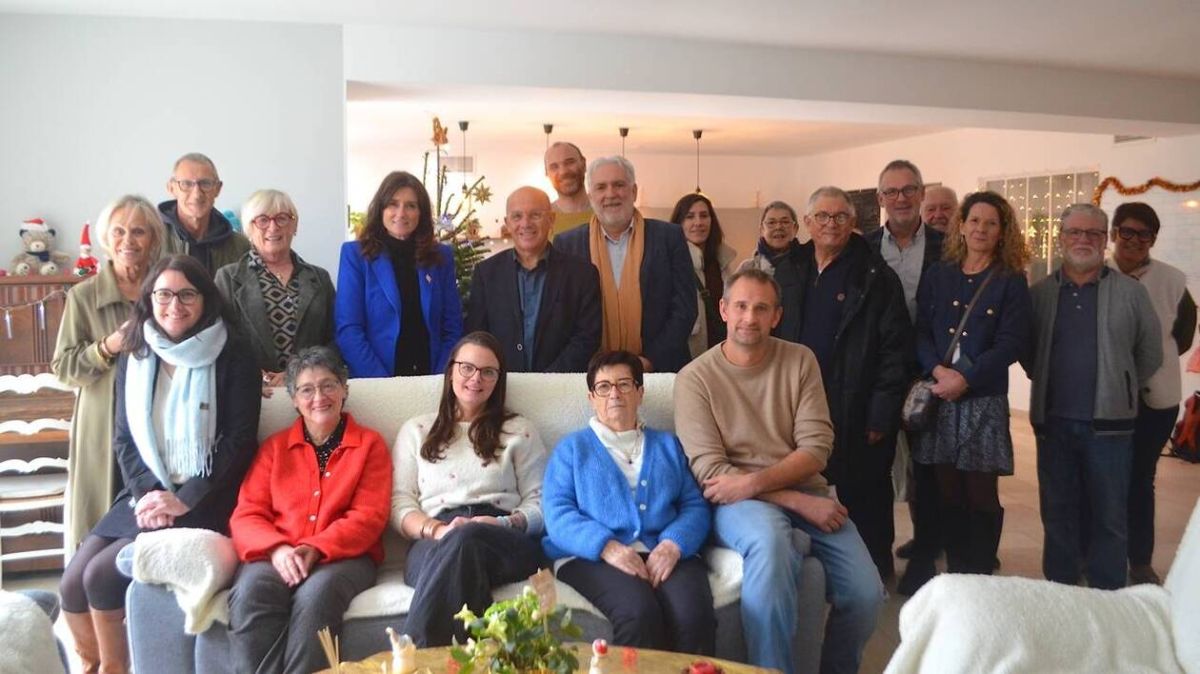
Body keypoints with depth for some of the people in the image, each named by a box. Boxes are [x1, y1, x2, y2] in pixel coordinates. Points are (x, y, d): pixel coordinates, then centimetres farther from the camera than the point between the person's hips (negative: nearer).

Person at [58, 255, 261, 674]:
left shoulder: (232, 359, -7)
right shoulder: (134, 358, 10)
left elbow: (239, 442, -11)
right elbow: (123, 439, 8)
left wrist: (185, 499, -16)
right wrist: (146, 492, -9)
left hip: (204, 503, -5)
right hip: (145, 496, 5)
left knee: (101, 576, -16)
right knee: (72, 584, -9)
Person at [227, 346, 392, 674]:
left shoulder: (370, 444, 11)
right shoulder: (274, 446, 19)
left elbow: (369, 517, 0)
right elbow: (246, 515, 8)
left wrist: (315, 549, -17)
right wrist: (277, 549, -15)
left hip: (344, 555, -2)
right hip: (278, 556, 2)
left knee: (316, 594, -35)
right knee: (249, 594, -31)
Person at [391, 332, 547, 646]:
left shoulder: (519, 430, 21)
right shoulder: (416, 430, 24)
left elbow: (540, 502, 14)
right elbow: (400, 503, 13)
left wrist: (508, 523, -10)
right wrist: (438, 529, -10)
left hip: (506, 542, 0)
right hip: (433, 542, 0)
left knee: (464, 540, -40)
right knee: (455, 542, -41)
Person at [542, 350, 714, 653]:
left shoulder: (668, 445, 26)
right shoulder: (571, 448, 20)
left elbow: (695, 505, 12)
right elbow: (558, 514, 4)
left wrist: (673, 544, -10)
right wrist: (607, 546, -14)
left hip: (666, 555, 2)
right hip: (592, 556, -2)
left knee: (693, 613, -30)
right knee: (639, 612, -34)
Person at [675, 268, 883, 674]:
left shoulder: (800, 360, 6)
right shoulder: (695, 378, -3)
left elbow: (816, 448, -2)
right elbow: (710, 473, -10)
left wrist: (753, 482, -18)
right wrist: (799, 503, -16)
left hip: (805, 490, 4)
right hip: (738, 502, -3)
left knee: (866, 594, -15)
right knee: (770, 539, -37)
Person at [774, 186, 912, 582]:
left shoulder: (876, 278, -4)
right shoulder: (788, 273, 10)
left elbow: (895, 350, -7)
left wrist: (881, 415, -12)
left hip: (856, 418, -4)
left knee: (863, 509, 6)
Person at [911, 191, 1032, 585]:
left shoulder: (1011, 282, 2)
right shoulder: (938, 275, 10)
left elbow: (1012, 342, -6)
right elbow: (921, 330, 4)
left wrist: (965, 378, -16)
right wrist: (938, 370, -14)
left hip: (984, 399, -2)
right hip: (938, 396, 2)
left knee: (981, 492, 2)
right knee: (947, 489, 7)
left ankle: (978, 575, 15)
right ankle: (955, 570, 19)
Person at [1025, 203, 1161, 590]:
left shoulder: (1130, 292, 1)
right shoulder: (1039, 294, 4)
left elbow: (1150, 354, 7)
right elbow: (1027, 353, 11)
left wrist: (1119, 390, 9)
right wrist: (1052, 384, 6)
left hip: (1109, 423, -1)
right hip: (1053, 422, 2)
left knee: (1110, 518, 5)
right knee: (1058, 514, 10)